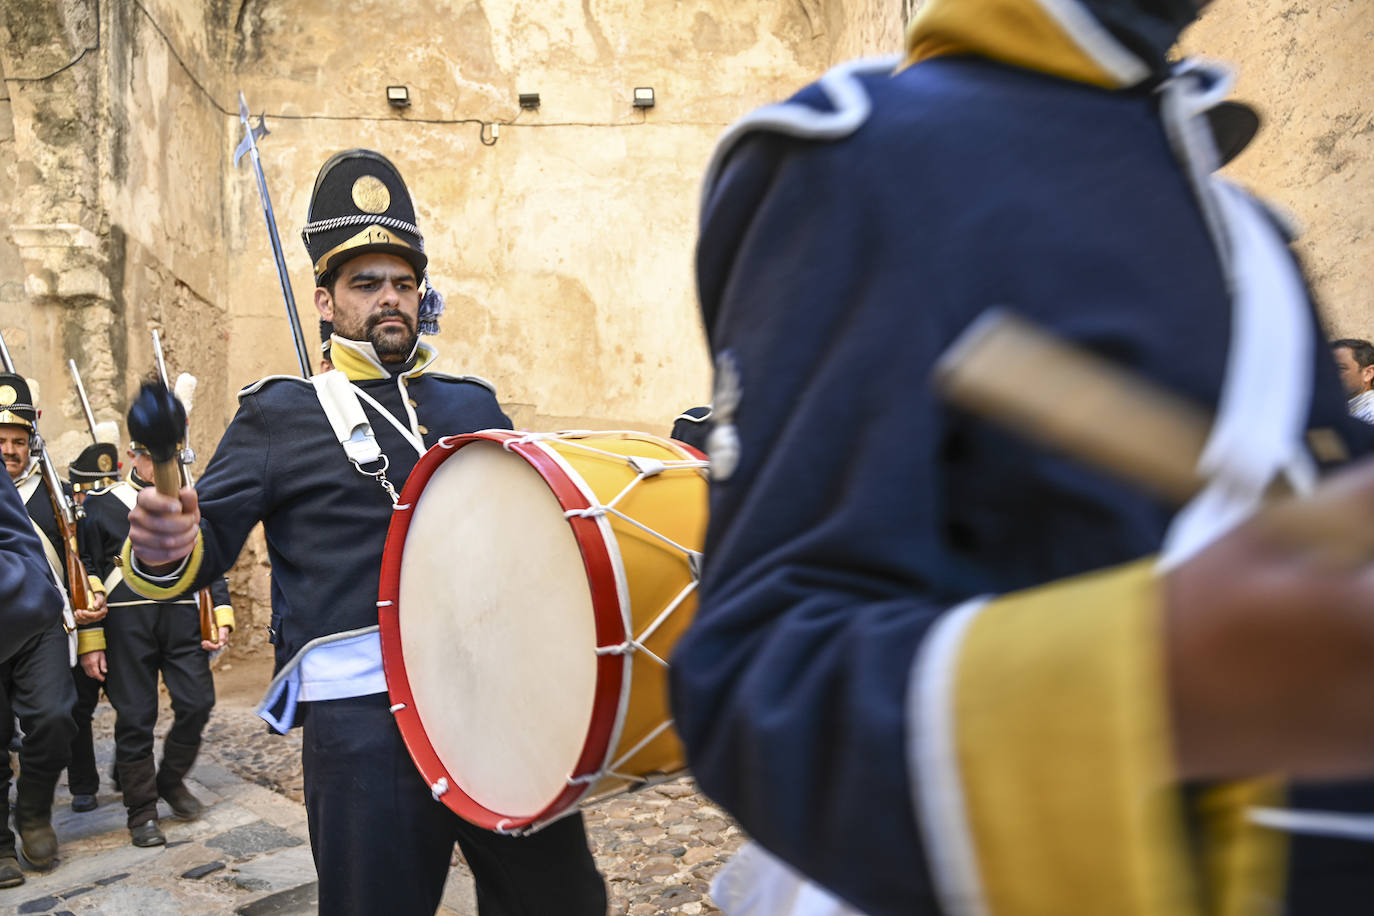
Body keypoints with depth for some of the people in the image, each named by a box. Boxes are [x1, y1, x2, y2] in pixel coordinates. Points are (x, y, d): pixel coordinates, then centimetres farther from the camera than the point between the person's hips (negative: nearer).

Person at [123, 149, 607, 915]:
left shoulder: (473, 405, 16)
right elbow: (207, 542, 1)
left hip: (499, 688, 4)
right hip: (362, 712, -3)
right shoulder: (281, 415, 6)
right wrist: (164, 551, -22)